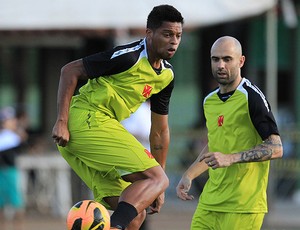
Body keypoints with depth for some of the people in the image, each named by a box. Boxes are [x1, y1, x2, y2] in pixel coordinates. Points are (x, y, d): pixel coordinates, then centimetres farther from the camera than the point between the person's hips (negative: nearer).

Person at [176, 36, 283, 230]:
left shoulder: (252, 97, -10)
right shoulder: (209, 101, 14)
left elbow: (275, 148, -15)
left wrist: (230, 158, -23)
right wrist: (189, 176, 18)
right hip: (209, 203, 7)